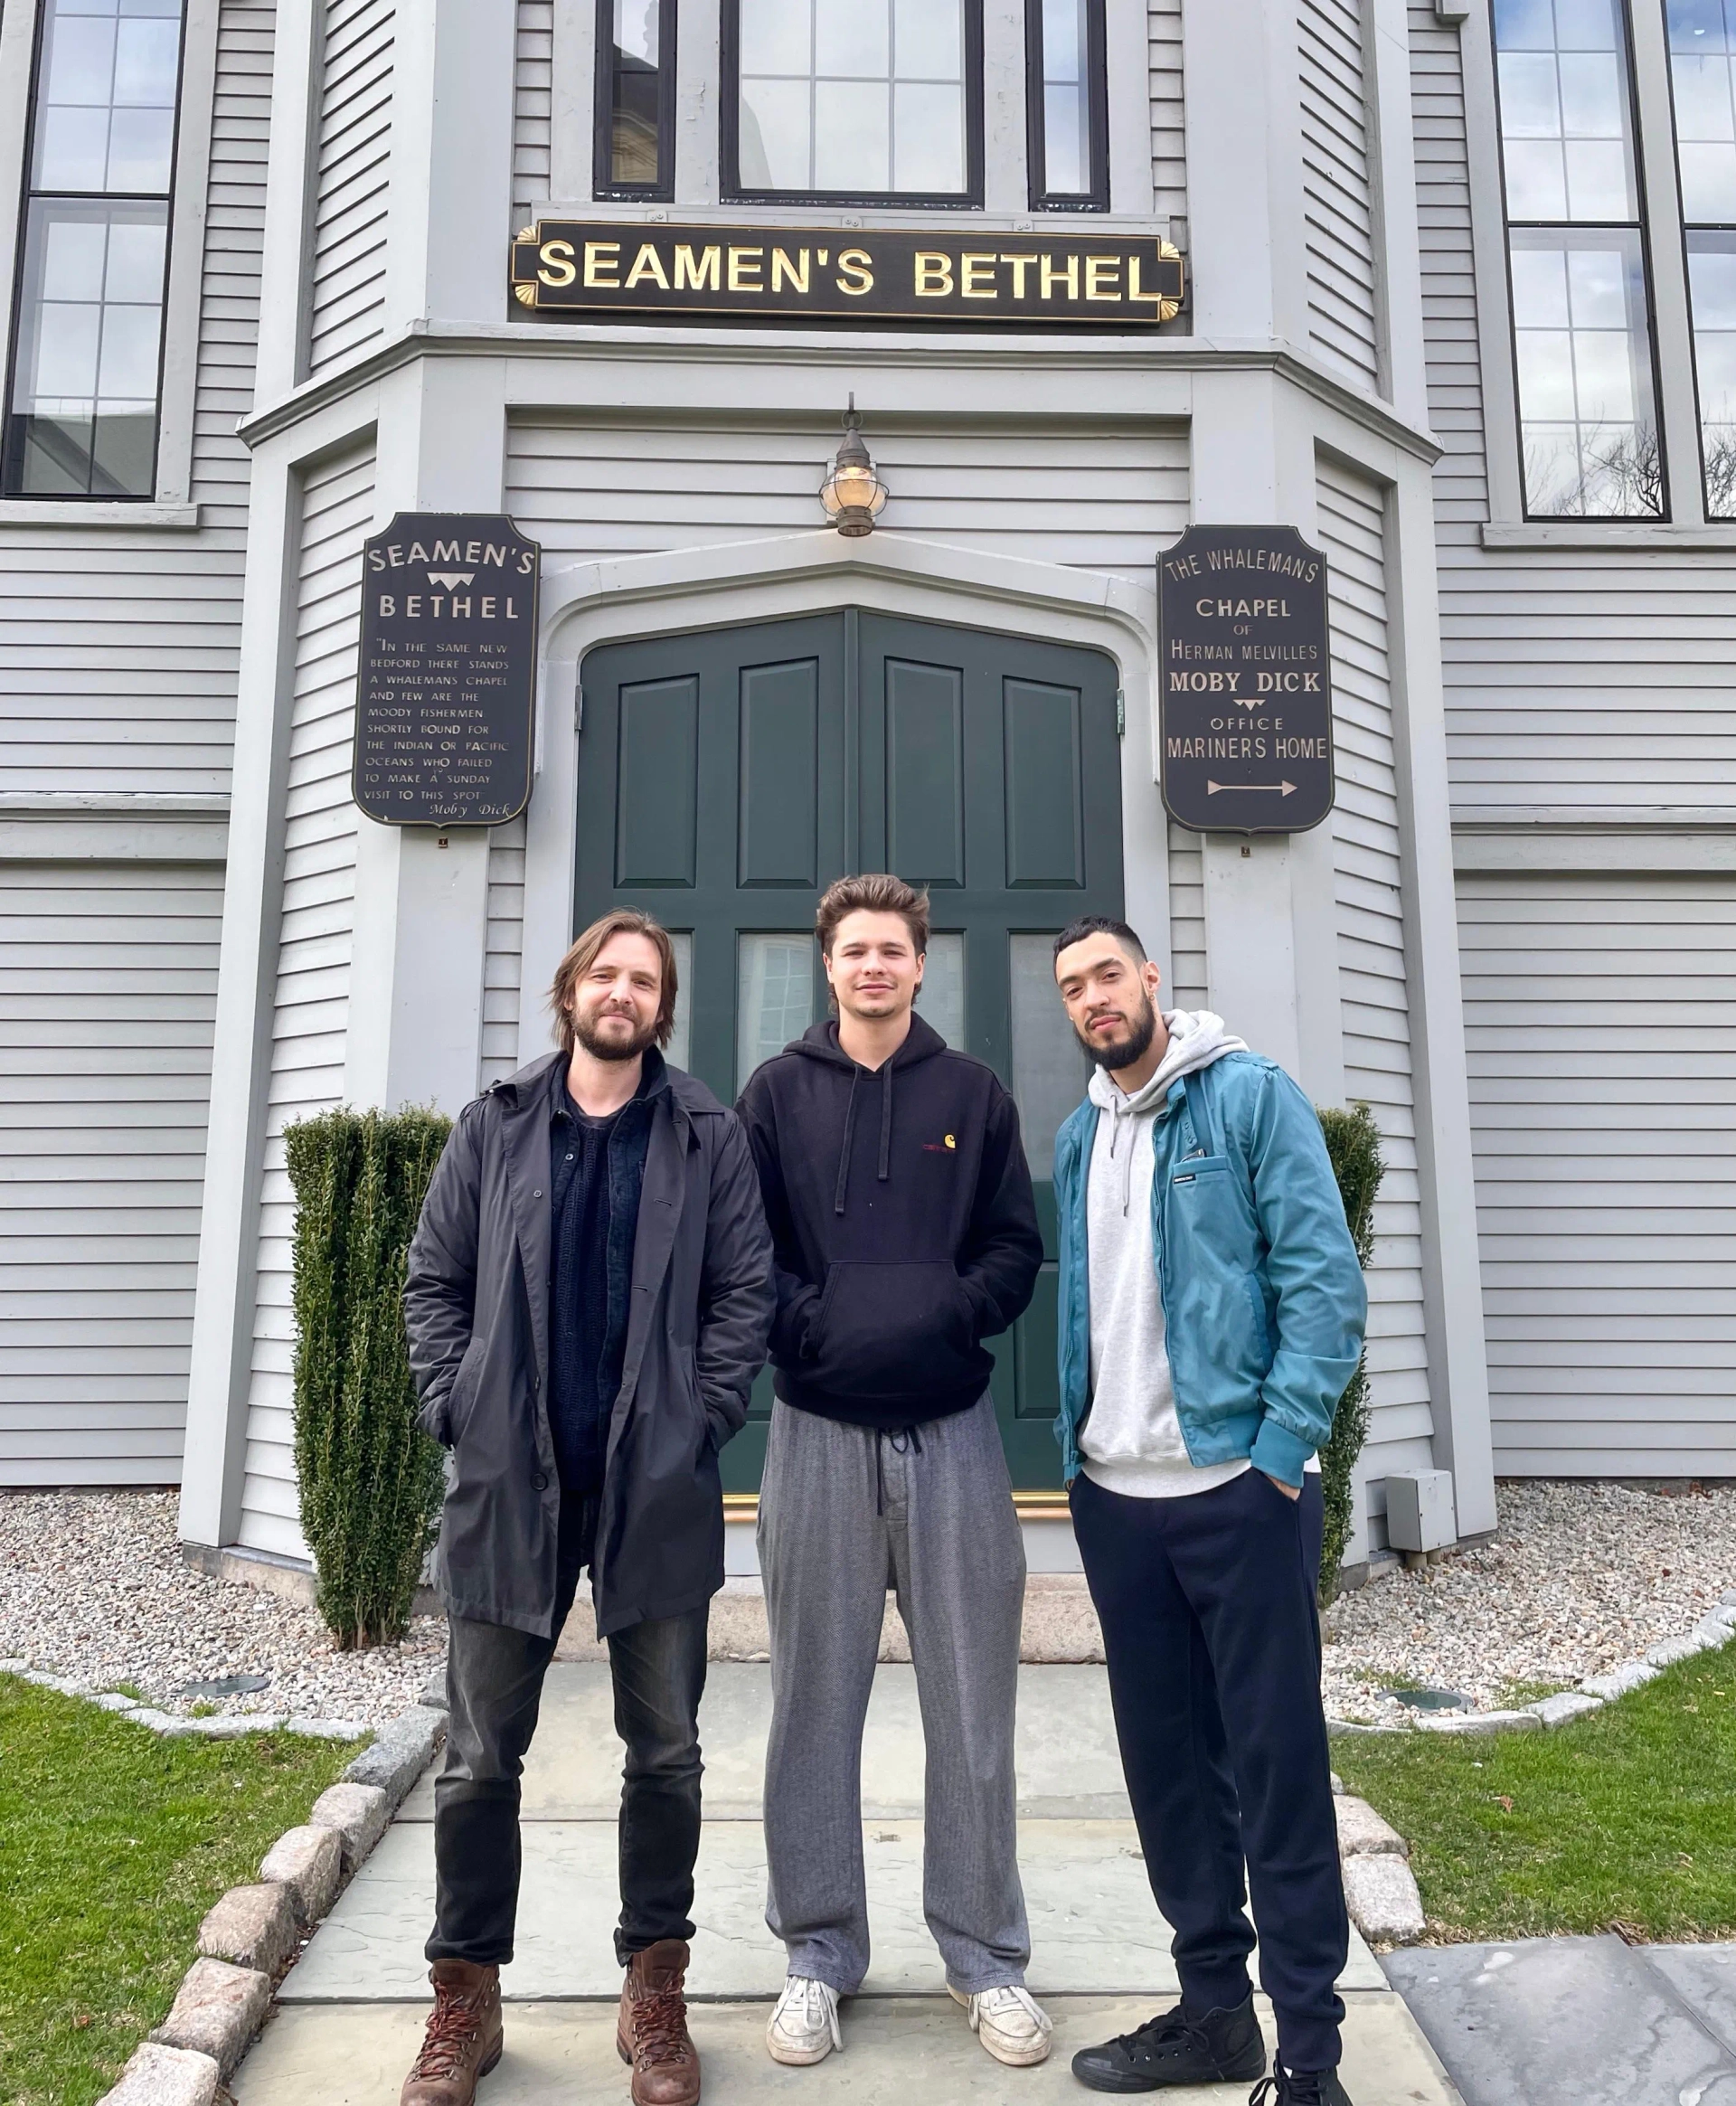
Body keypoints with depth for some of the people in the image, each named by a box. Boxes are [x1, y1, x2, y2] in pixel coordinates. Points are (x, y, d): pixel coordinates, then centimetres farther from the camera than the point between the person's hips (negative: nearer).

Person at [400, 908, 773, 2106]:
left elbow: (745, 1290, 0)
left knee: (666, 1752, 11)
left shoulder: (709, 1135, 3)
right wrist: (457, 1410, -3)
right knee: (481, 1757, 10)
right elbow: (435, 1281, 8)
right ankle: (466, 1998, 29)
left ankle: (656, 1991, 29)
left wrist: (703, 1420, -9)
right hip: (508, 1482, 1)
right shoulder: (494, 1128, 7)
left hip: (657, 1489, -1)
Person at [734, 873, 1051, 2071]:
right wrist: (806, 1322, -13)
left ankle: (987, 1954, 25)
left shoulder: (974, 1094, 7)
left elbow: (1016, 1250, 4)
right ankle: (820, 1953, 26)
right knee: (818, 1701, 10)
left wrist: (949, 1313, -12)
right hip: (818, 1429, 0)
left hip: (951, 1427, 0)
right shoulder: (778, 1094, 6)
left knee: (973, 1702, 8)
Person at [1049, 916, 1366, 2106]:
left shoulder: (1250, 1096, -5)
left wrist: (1278, 1450, -15)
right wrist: (1079, 1446, 9)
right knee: (1166, 1759, 14)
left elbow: (1324, 1279, -11)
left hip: (1237, 1485, -6)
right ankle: (1214, 2005, 29)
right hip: (1115, 1495, 6)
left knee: (1276, 1763, 2)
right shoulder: (1079, 1135, 12)